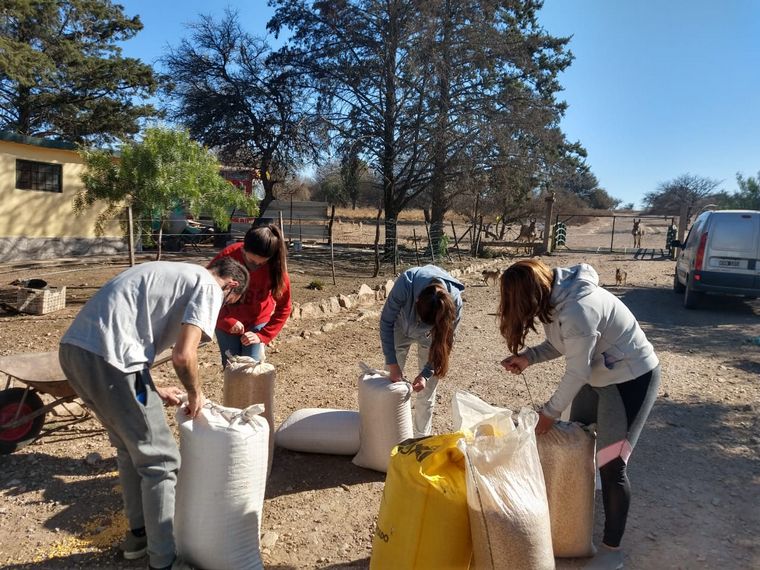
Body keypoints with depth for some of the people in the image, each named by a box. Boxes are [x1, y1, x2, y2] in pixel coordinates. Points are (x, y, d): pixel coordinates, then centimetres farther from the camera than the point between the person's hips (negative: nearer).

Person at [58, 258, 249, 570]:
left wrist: (153, 391, 24)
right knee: (160, 461, 5)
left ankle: (139, 533, 40)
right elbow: (183, 355, -12)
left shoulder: (173, 274, 27)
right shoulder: (209, 287, 1)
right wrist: (195, 394, 8)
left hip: (73, 348, 10)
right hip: (107, 358, -9)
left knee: (130, 448, 26)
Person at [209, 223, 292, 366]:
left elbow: (283, 308, -14)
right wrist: (227, 321, -27)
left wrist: (262, 335, -21)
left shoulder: (275, 267, -25)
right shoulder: (227, 258, -28)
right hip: (227, 322, 0)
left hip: (257, 321, 0)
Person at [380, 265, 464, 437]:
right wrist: (392, 363, -28)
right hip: (401, 327, 0)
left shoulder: (454, 302, -36)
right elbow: (386, 323, -25)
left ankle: (421, 439, 17)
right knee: (393, 382, 1)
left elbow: (444, 342, -20)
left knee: (426, 391, 0)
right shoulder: (405, 284, -40)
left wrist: (426, 373, -29)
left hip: (430, 334, 0)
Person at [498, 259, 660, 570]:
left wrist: (549, 411, -13)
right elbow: (562, 344, 6)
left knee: (610, 465, -5)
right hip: (599, 375, 9)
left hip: (631, 378, -9)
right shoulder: (558, 295, -6)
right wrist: (527, 356, -10)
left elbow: (577, 373, -26)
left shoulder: (577, 310, -34)